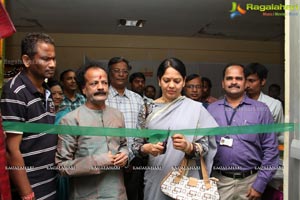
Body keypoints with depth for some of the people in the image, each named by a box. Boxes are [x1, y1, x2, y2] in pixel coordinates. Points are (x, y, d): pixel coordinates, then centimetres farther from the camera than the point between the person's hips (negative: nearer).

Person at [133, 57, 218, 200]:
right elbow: (136, 145, 4)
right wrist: (146, 148, -16)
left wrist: (188, 147, -24)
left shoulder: (196, 108, -5)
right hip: (156, 179, 2)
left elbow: (205, 147, -5)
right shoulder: (148, 109, 1)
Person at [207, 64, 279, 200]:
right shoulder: (211, 109, 2)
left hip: (250, 181, 0)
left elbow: (271, 149, -2)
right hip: (220, 181, 1)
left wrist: (260, 184, -6)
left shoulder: (261, 110, -1)